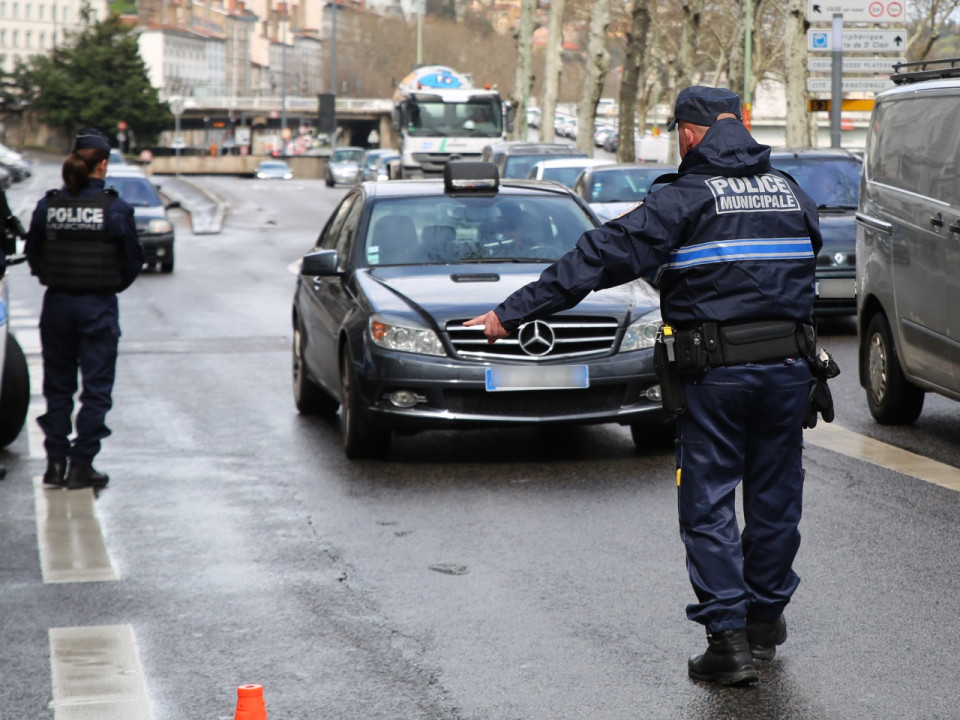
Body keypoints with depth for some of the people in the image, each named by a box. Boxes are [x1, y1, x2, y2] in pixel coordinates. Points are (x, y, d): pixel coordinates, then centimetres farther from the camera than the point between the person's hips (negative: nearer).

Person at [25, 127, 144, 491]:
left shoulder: (47, 206, -5)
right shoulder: (116, 209, -12)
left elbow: (32, 255, 4)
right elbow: (133, 262, -4)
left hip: (57, 304, 3)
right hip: (99, 308, -3)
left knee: (58, 386, 16)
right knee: (96, 389, 7)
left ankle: (56, 462, 16)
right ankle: (81, 465, 7)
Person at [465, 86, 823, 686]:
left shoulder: (682, 201, -7)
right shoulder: (794, 195, 11)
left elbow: (599, 258, -11)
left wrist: (513, 312, -11)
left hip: (714, 374, -5)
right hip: (788, 367, 5)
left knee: (709, 503, 2)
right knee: (775, 496, 15)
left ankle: (729, 638, -2)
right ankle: (766, 617, 29)